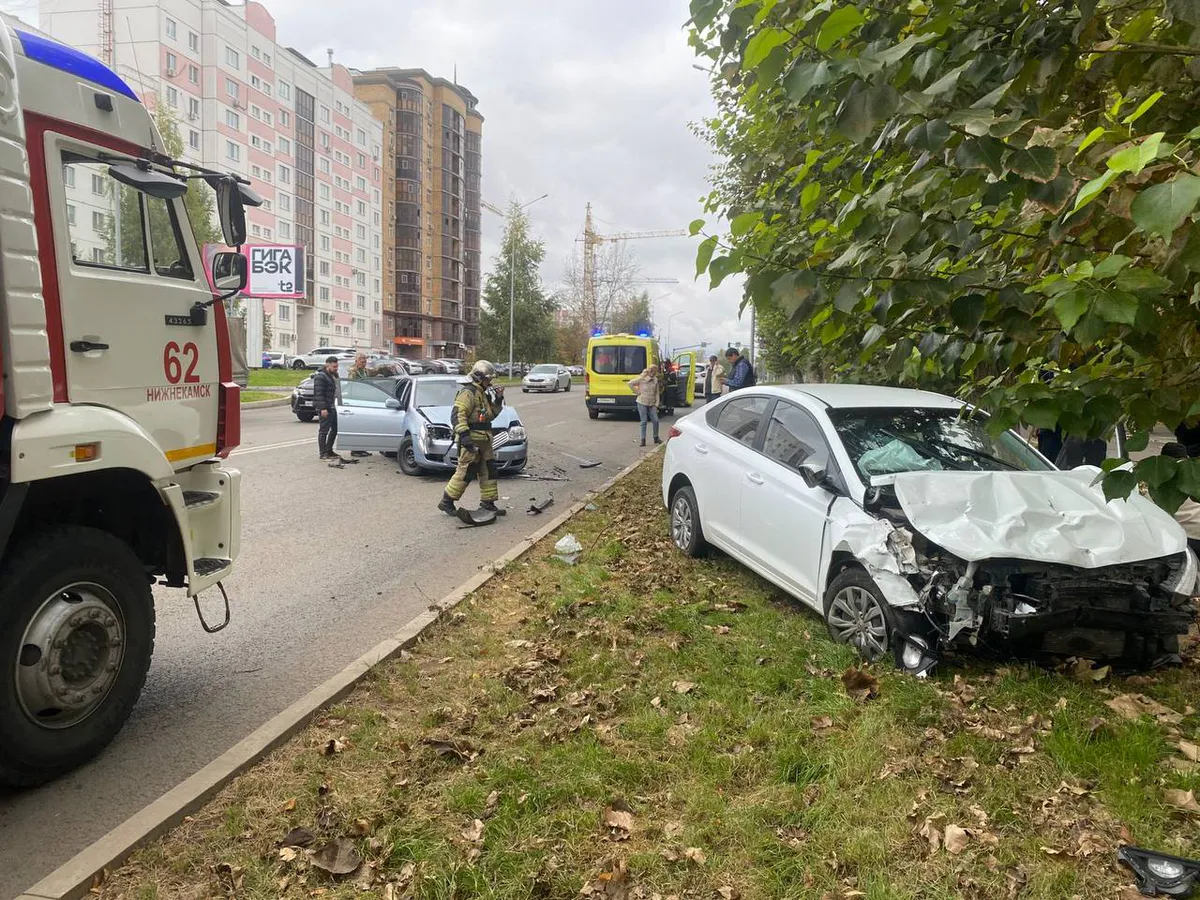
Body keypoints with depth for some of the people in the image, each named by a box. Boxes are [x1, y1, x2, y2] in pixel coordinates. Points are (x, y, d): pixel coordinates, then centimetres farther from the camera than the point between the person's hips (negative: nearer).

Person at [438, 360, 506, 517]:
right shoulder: (468, 393, -13)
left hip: (483, 440, 10)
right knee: (466, 471, -7)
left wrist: (498, 401, 10)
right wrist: (463, 435, -30)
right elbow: (457, 415, -22)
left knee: (489, 470, 10)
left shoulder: (483, 393, 18)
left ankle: (488, 503, 17)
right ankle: (446, 502, 4)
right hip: (471, 440, -10)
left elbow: (490, 415, 25)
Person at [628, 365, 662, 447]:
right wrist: (637, 392, -6)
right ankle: (643, 440, 5)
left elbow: (657, 393, 11)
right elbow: (630, 383, -6)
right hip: (642, 403, -4)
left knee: (656, 420, 1)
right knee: (643, 421, -2)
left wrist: (656, 404, 4)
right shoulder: (642, 378, -8)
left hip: (652, 404, 4)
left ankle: (656, 438, 19)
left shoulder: (656, 380, 6)